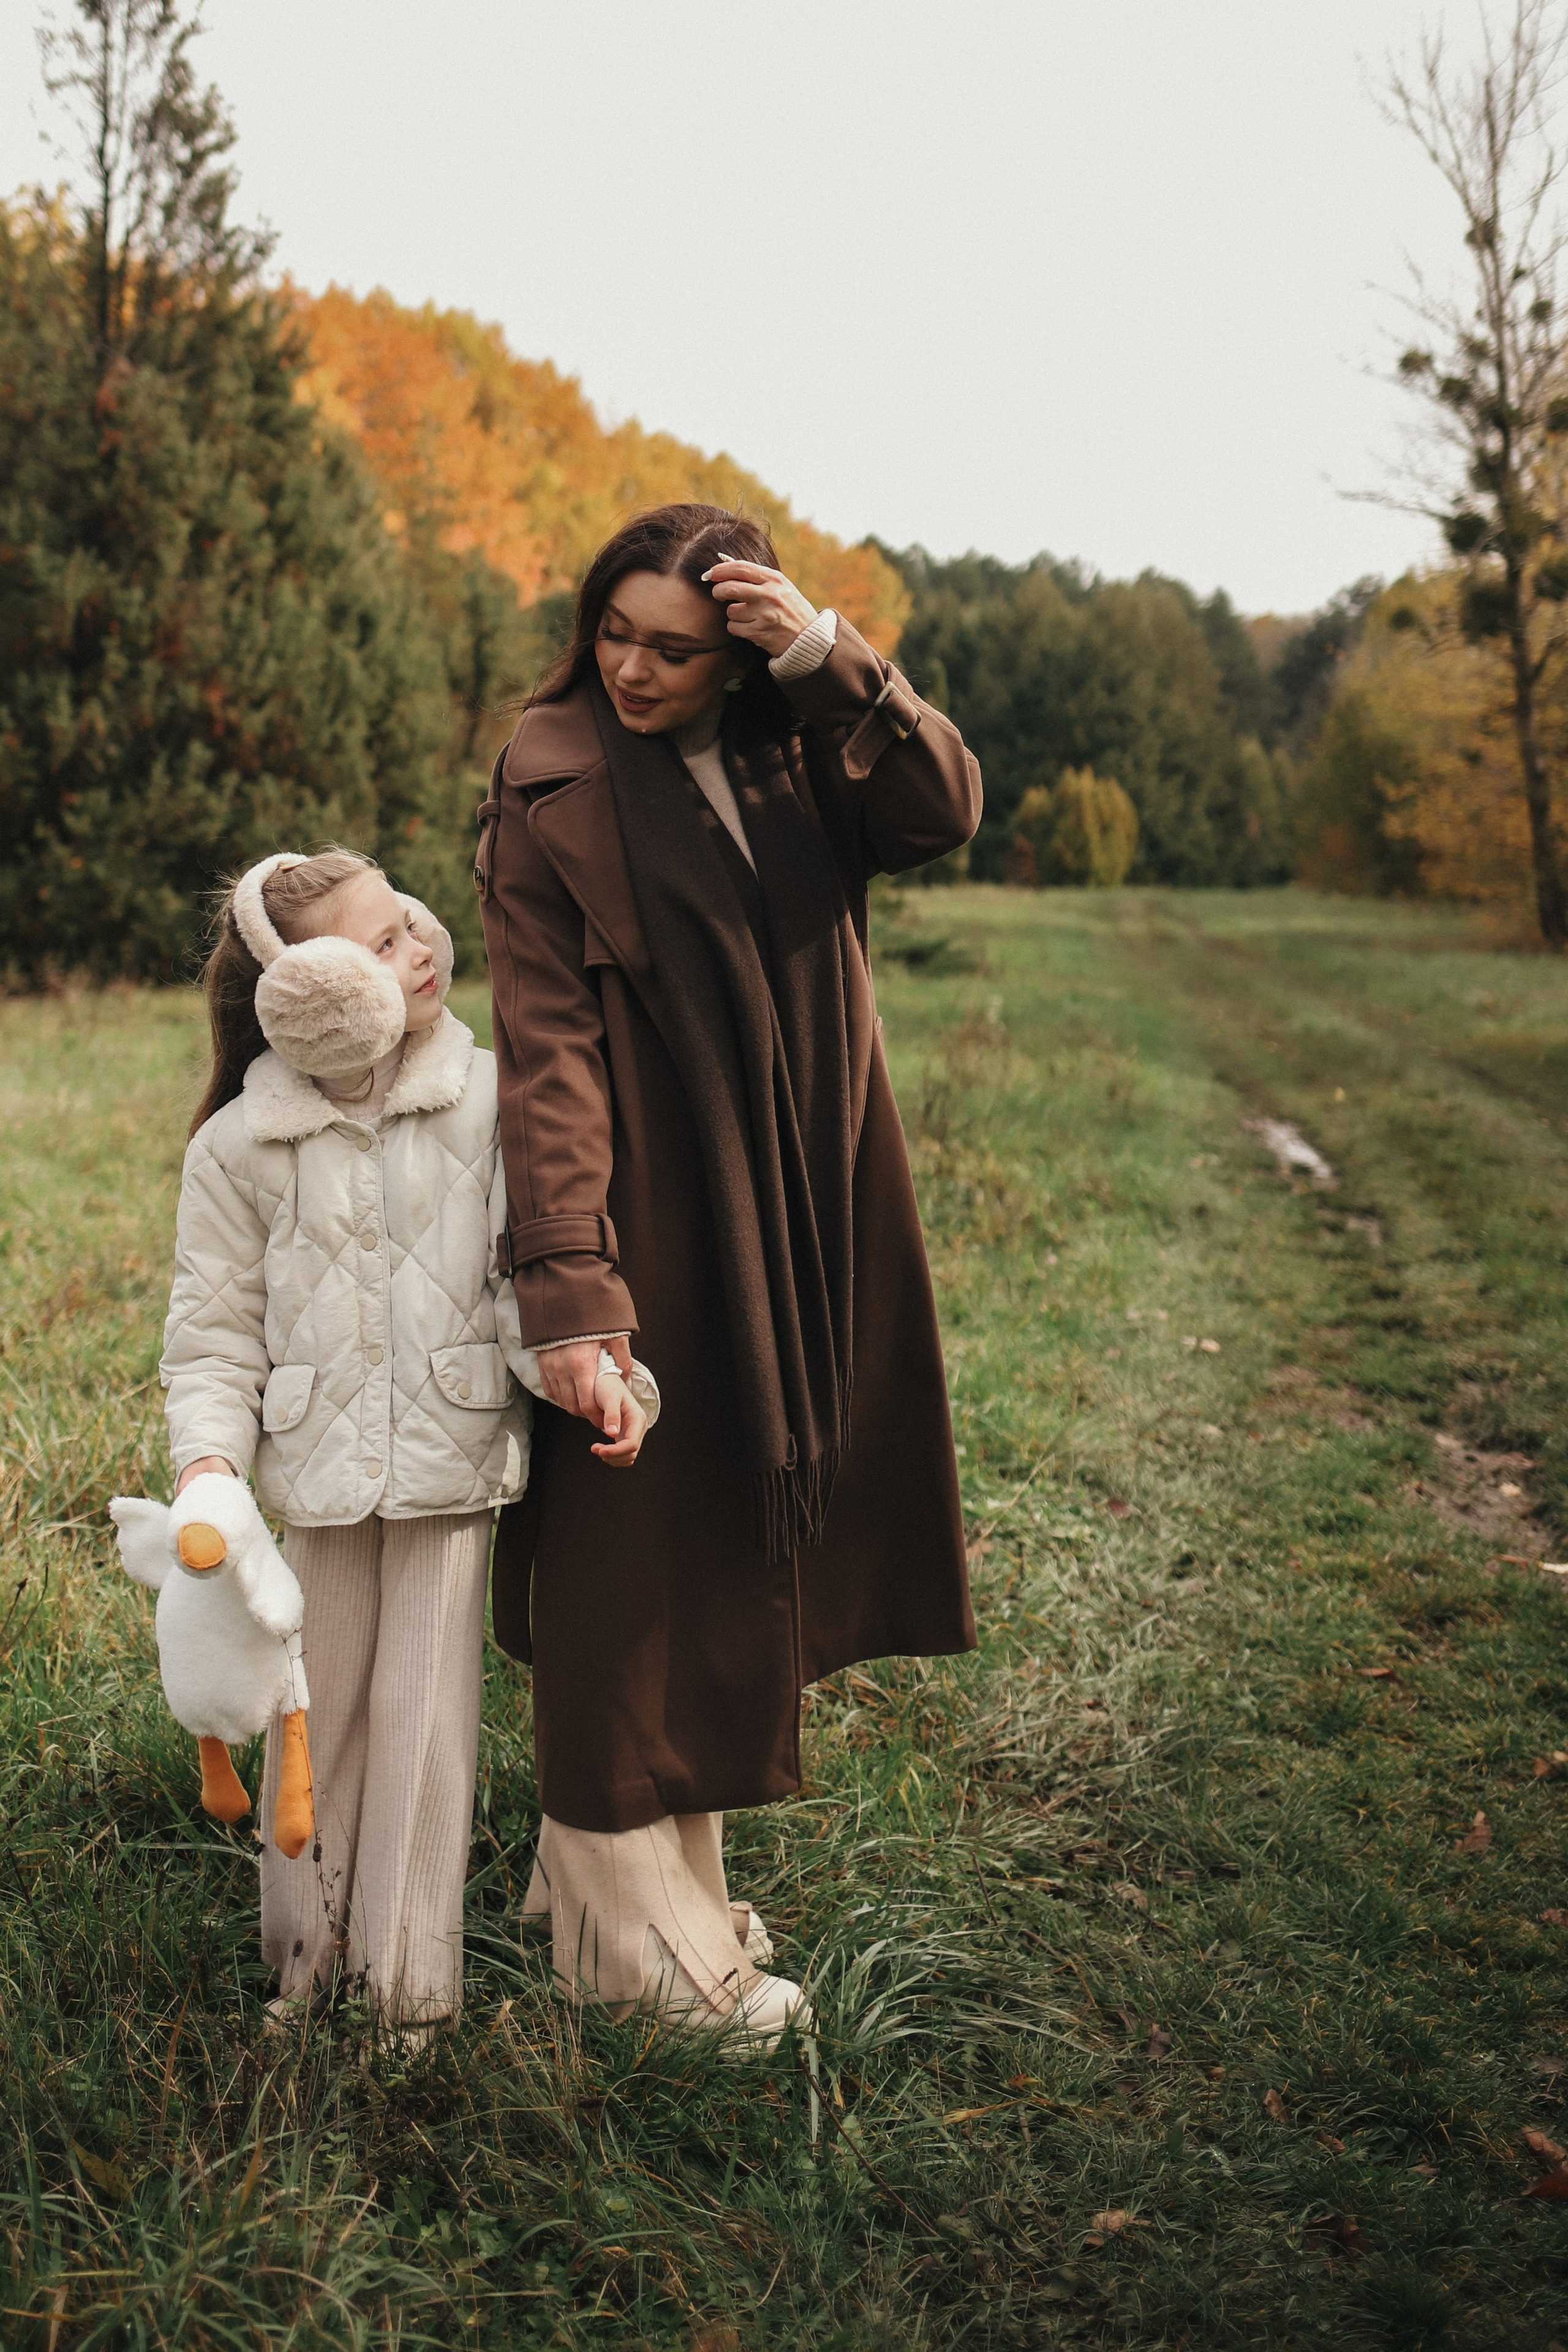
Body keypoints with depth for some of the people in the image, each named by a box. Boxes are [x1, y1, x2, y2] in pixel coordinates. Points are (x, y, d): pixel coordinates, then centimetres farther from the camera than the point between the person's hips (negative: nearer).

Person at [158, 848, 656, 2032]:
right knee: (317, 1705, 13)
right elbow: (215, 1337, 0)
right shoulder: (237, 1148, -4)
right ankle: (308, 1948, 32)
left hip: (455, 1453, -1)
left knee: (427, 1705, 5)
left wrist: (591, 1365, -23)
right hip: (320, 1468, 1)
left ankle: (412, 1976, 21)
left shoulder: (487, 1101, -5)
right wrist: (208, 1464, -15)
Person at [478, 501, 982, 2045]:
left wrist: (828, 656, -22)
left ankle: (670, 1863, 32)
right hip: (655, 1228, -5)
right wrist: (567, 1289, -24)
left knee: (736, 1545, 14)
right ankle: (635, 1930, 16)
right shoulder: (552, 799, -9)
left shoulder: (800, 748, 5)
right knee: (637, 1562, 1)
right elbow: (547, 1056, -17)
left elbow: (941, 811, -12)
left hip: (800, 1221, 5)